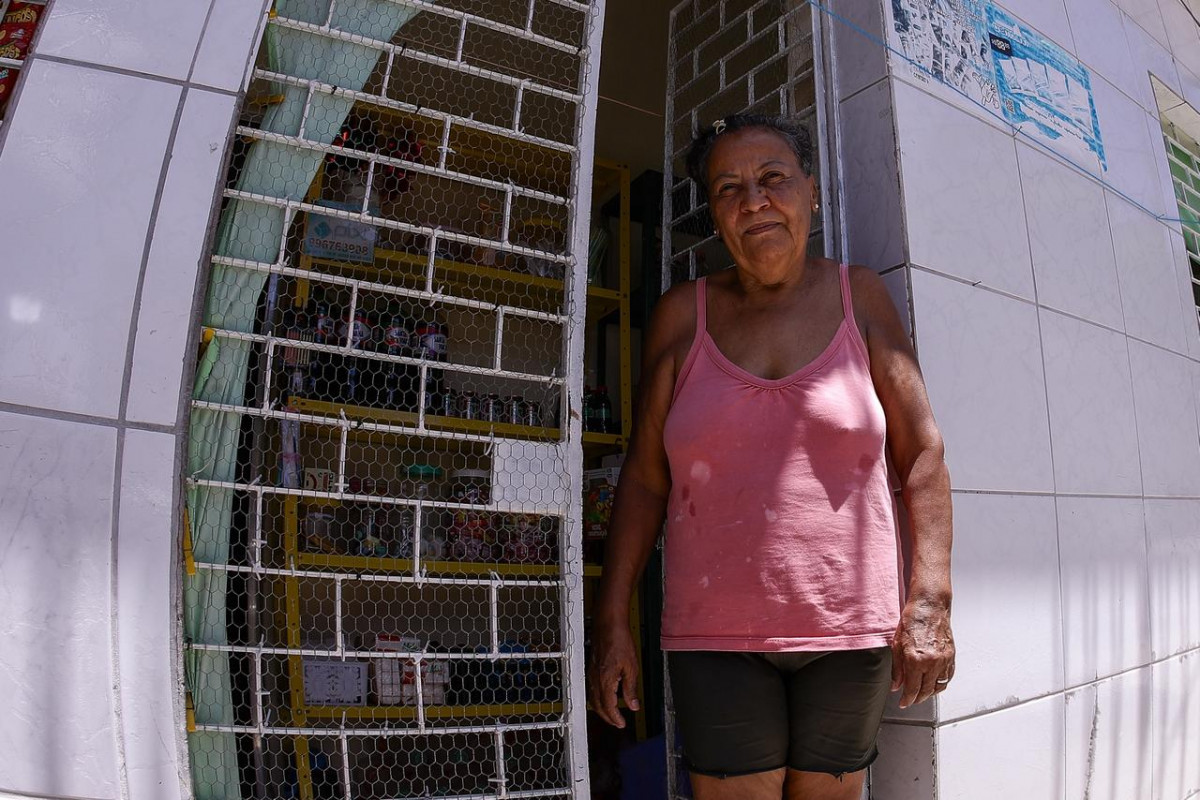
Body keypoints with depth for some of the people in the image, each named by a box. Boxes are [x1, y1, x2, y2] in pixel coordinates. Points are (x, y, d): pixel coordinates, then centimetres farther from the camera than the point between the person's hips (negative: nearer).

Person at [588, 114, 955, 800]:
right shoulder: (684, 315, 3)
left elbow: (922, 454, 1)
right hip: (716, 633, 0)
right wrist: (613, 619, 0)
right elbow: (645, 476, 3)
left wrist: (930, 603, -7)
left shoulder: (859, 297, 3)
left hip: (849, 622, 1)